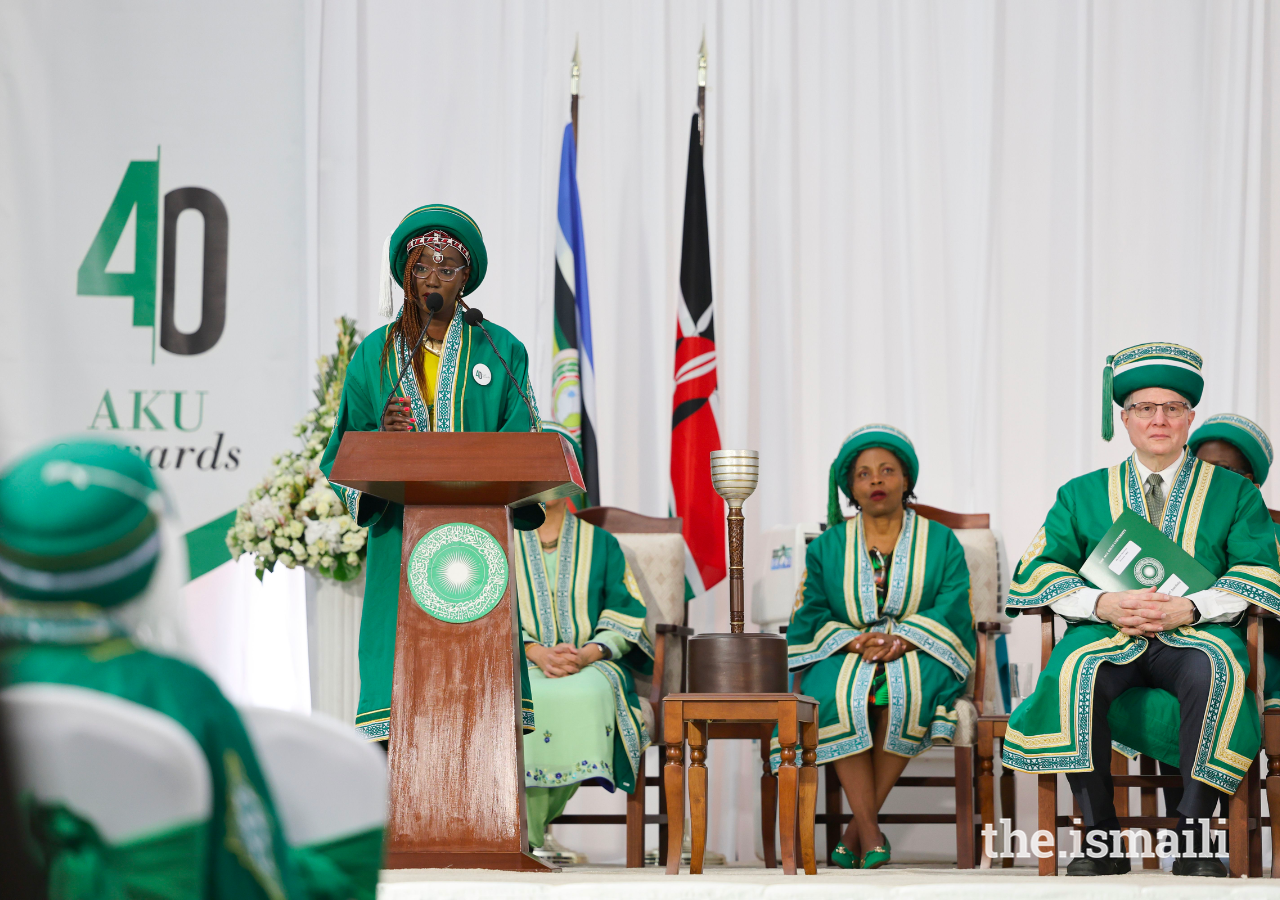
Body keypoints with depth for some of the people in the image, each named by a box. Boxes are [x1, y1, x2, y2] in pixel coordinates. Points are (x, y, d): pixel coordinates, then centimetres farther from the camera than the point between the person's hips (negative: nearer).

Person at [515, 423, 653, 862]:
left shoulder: (601, 544, 18)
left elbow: (627, 615, 8)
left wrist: (587, 654, -13)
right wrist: (536, 652, -15)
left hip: (591, 665, 1)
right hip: (517, 663, -1)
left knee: (586, 695, -36)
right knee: (524, 700, -37)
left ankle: (530, 825, -27)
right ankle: (529, 832, -30)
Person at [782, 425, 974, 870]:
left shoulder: (940, 542, 11)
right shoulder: (827, 547, 14)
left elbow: (952, 606, -2)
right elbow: (811, 612, 5)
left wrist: (903, 639, -19)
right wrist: (853, 641, -16)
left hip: (918, 653, -1)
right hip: (844, 654, 1)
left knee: (905, 694, -37)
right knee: (839, 697, -36)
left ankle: (857, 828, -27)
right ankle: (872, 834, -34)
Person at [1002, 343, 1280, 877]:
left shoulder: (1233, 492, 17)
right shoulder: (1082, 494, 20)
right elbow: (1040, 570, 8)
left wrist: (1188, 609, -14)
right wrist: (1104, 603, -13)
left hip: (1195, 635, -1)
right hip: (1107, 633, 1)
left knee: (1213, 669, -39)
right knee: (1076, 671, -36)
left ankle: (1190, 836, -34)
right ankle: (1100, 837, -30)